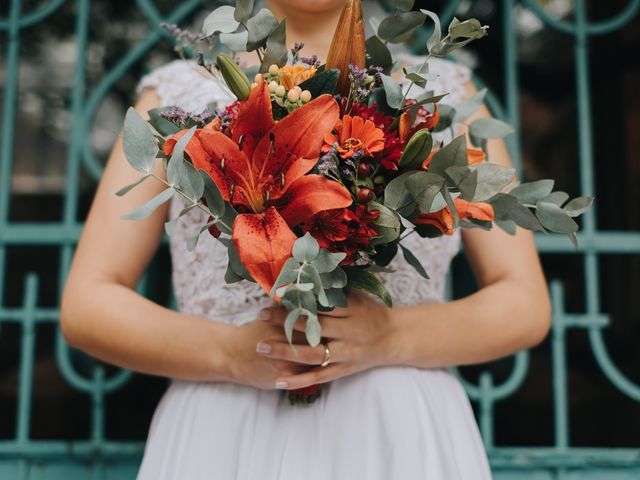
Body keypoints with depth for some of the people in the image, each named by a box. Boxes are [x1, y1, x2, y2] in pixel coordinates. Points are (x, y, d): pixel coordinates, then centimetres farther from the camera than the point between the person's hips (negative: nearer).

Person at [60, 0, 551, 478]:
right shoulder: (177, 93, 6)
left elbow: (525, 304, 3)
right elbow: (87, 305, 2)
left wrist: (392, 338, -16)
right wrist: (232, 353, -15)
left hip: (403, 439, 1)